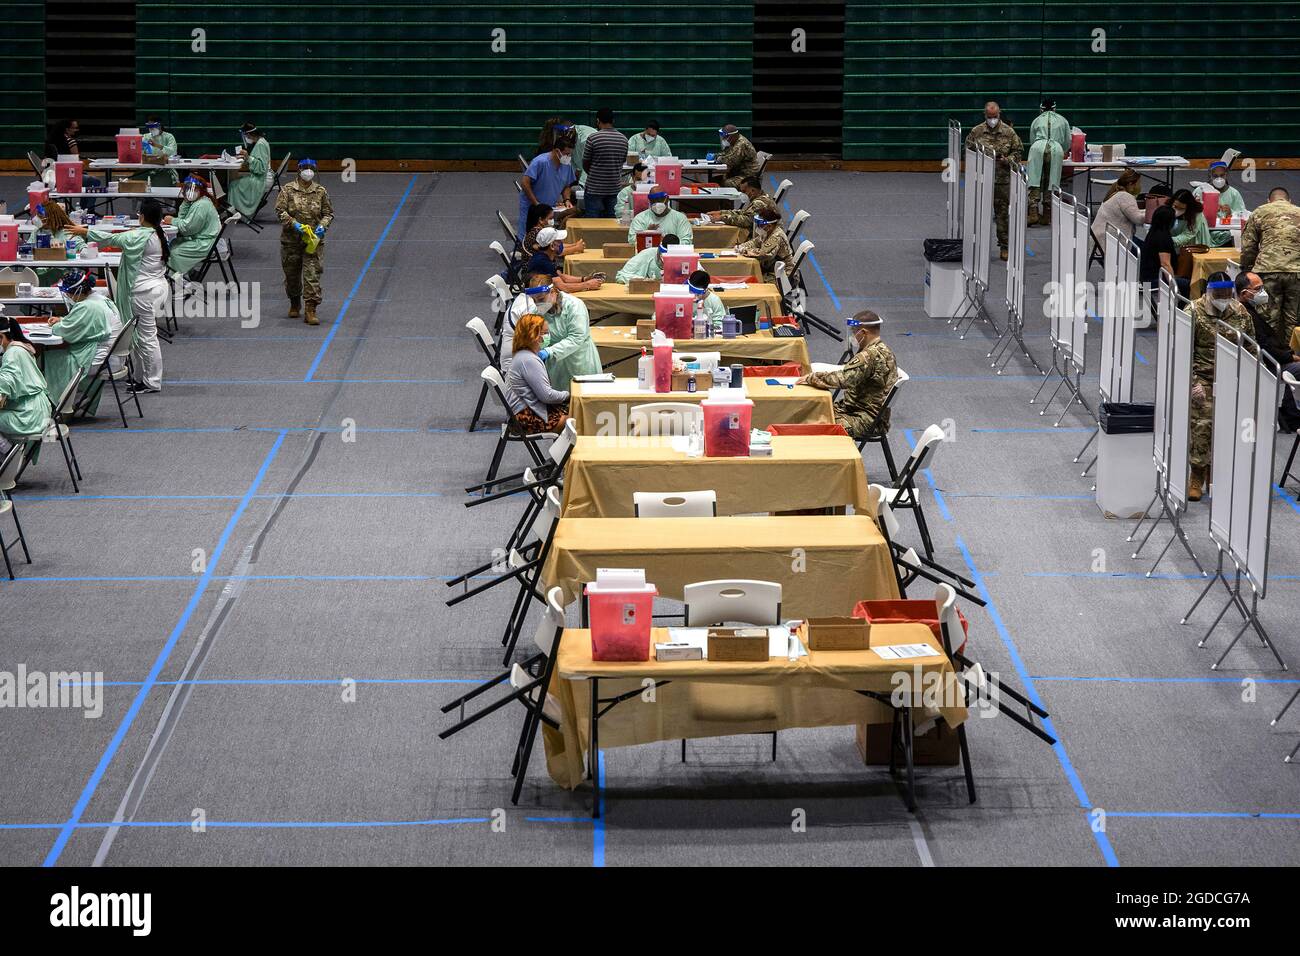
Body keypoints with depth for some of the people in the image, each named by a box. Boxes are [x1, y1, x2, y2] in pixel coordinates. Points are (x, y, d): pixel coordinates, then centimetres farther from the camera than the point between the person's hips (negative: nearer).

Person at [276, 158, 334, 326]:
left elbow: (329, 213, 8)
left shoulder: (320, 191, 2)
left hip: (314, 240, 0)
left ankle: (310, 310, -10)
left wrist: (322, 226, -11)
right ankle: (295, 303, 38)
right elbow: (280, 210, -7)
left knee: (312, 274, -11)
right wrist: (294, 224, -20)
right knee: (292, 274, 14)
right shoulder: (288, 189, -2)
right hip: (291, 240, 1)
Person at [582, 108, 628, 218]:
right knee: (610, 219, 13)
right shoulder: (623, 139, 2)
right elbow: (623, 161, 10)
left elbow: (585, 165, -3)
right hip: (614, 188, 5)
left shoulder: (593, 138, -12)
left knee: (593, 221, -1)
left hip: (594, 188, -5)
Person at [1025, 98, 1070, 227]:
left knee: (1035, 182, -5)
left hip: (1038, 147, -1)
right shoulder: (1062, 120, 27)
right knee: (1050, 183, 3)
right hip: (1056, 148, 1)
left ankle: (1033, 214, -18)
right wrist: (1063, 152, 51)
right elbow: (1067, 142, 30)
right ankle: (1047, 217, 2)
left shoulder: (1037, 120, 26)